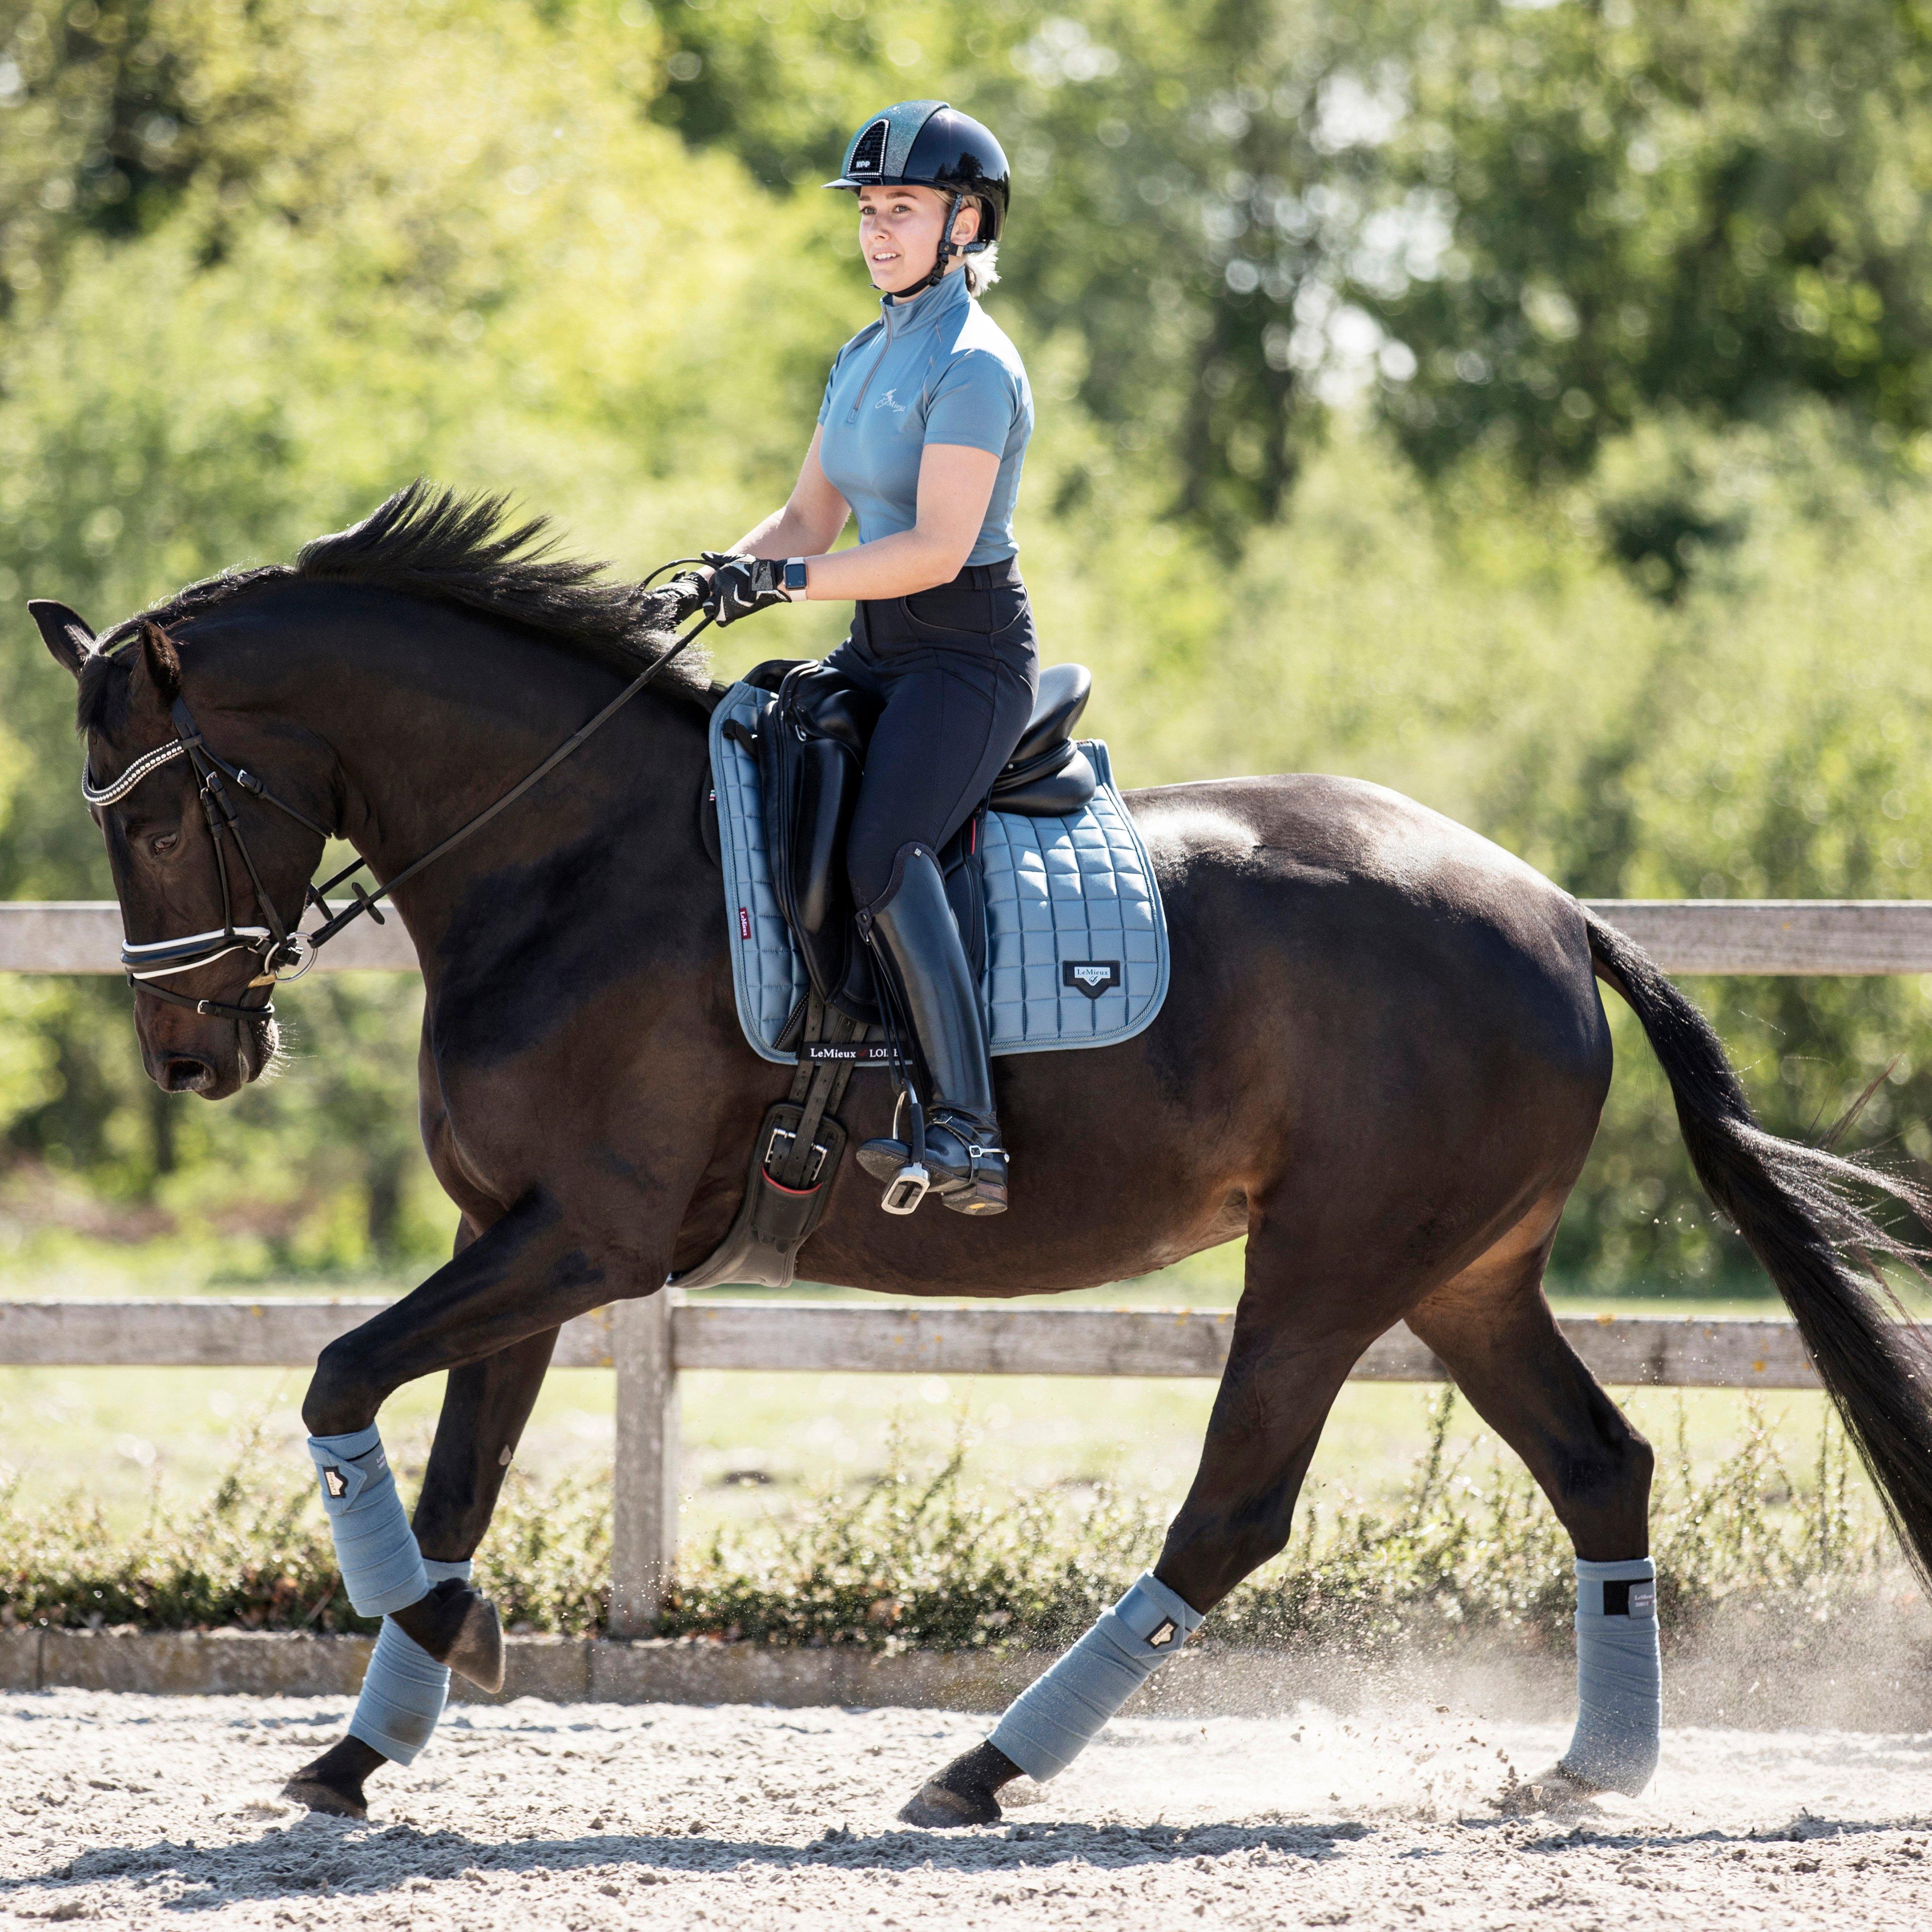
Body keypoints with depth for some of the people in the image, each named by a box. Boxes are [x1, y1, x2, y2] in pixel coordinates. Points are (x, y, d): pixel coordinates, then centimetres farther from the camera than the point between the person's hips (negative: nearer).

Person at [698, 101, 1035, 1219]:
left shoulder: (972, 364, -13)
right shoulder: (866, 357, 15)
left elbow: (940, 544, -22)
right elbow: (810, 519, 18)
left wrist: (793, 579, -24)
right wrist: (719, 576, 0)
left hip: (970, 658, -9)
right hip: (881, 654, 9)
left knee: (882, 852, -30)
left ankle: (967, 1135, -35)